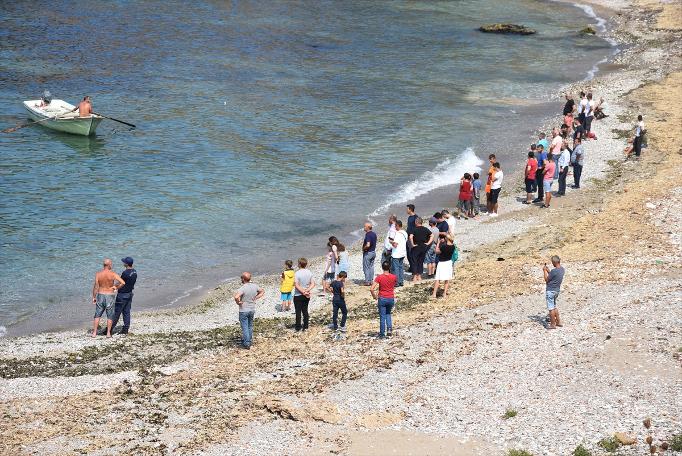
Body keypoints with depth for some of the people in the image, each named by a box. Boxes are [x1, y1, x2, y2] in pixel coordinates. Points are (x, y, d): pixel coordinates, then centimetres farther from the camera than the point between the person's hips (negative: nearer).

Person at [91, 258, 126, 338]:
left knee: (97, 315, 11)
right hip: (110, 296, -2)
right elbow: (123, 283, -19)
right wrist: (116, 288, -2)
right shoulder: (113, 274, -11)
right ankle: (108, 333, 11)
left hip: (100, 295, 2)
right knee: (110, 316, 10)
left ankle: (94, 333, 10)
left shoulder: (98, 274, -6)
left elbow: (95, 286, -6)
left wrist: (94, 297, 2)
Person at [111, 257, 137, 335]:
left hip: (122, 295, -8)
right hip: (129, 294, 8)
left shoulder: (125, 273, -23)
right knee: (126, 312, 12)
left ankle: (110, 329, 6)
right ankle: (125, 329, 13)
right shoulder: (134, 272, 3)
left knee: (117, 312, 0)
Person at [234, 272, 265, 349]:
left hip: (244, 310, -6)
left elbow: (236, 297, -38)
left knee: (245, 327, 3)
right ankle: (250, 341, 33)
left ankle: (246, 344, 6)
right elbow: (262, 291, 14)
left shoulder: (242, 288, -24)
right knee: (250, 326, 21)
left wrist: (238, 302, -19)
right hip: (252, 310, 6)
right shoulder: (254, 286, -3)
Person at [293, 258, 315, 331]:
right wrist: (307, 290, -12)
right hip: (307, 296, 5)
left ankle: (298, 327, 11)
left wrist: (303, 292, -15)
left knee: (298, 312, 5)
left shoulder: (297, 273, -18)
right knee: (305, 311, 15)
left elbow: (296, 285, -23)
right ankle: (305, 326, 20)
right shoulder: (309, 273, -1)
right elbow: (313, 284, -2)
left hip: (298, 296, -5)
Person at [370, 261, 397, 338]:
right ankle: (389, 328, 7)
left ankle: (382, 334, 13)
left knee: (382, 317, 8)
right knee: (388, 314, 25)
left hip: (382, 299, -2)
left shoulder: (379, 277, -14)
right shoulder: (394, 277, -7)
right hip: (391, 299, 2)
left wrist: (375, 296, -4)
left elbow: (371, 289, -18)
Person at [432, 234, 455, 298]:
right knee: (447, 280, 12)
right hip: (449, 262, 5)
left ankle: (434, 294, 3)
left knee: (438, 279, 2)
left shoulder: (444, 247, -24)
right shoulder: (453, 246, -7)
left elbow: (437, 251, -10)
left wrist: (438, 243, -5)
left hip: (441, 263, -5)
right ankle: (445, 294, 15)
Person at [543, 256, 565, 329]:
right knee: (554, 307, 22)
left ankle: (552, 324, 7)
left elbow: (546, 279, -13)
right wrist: (548, 271, 14)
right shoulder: (562, 269, 2)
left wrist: (544, 271, -2)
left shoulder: (554, 271, -25)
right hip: (557, 290, 9)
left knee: (551, 308, 1)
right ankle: (558, 322, 26)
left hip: (550, 291, -9)